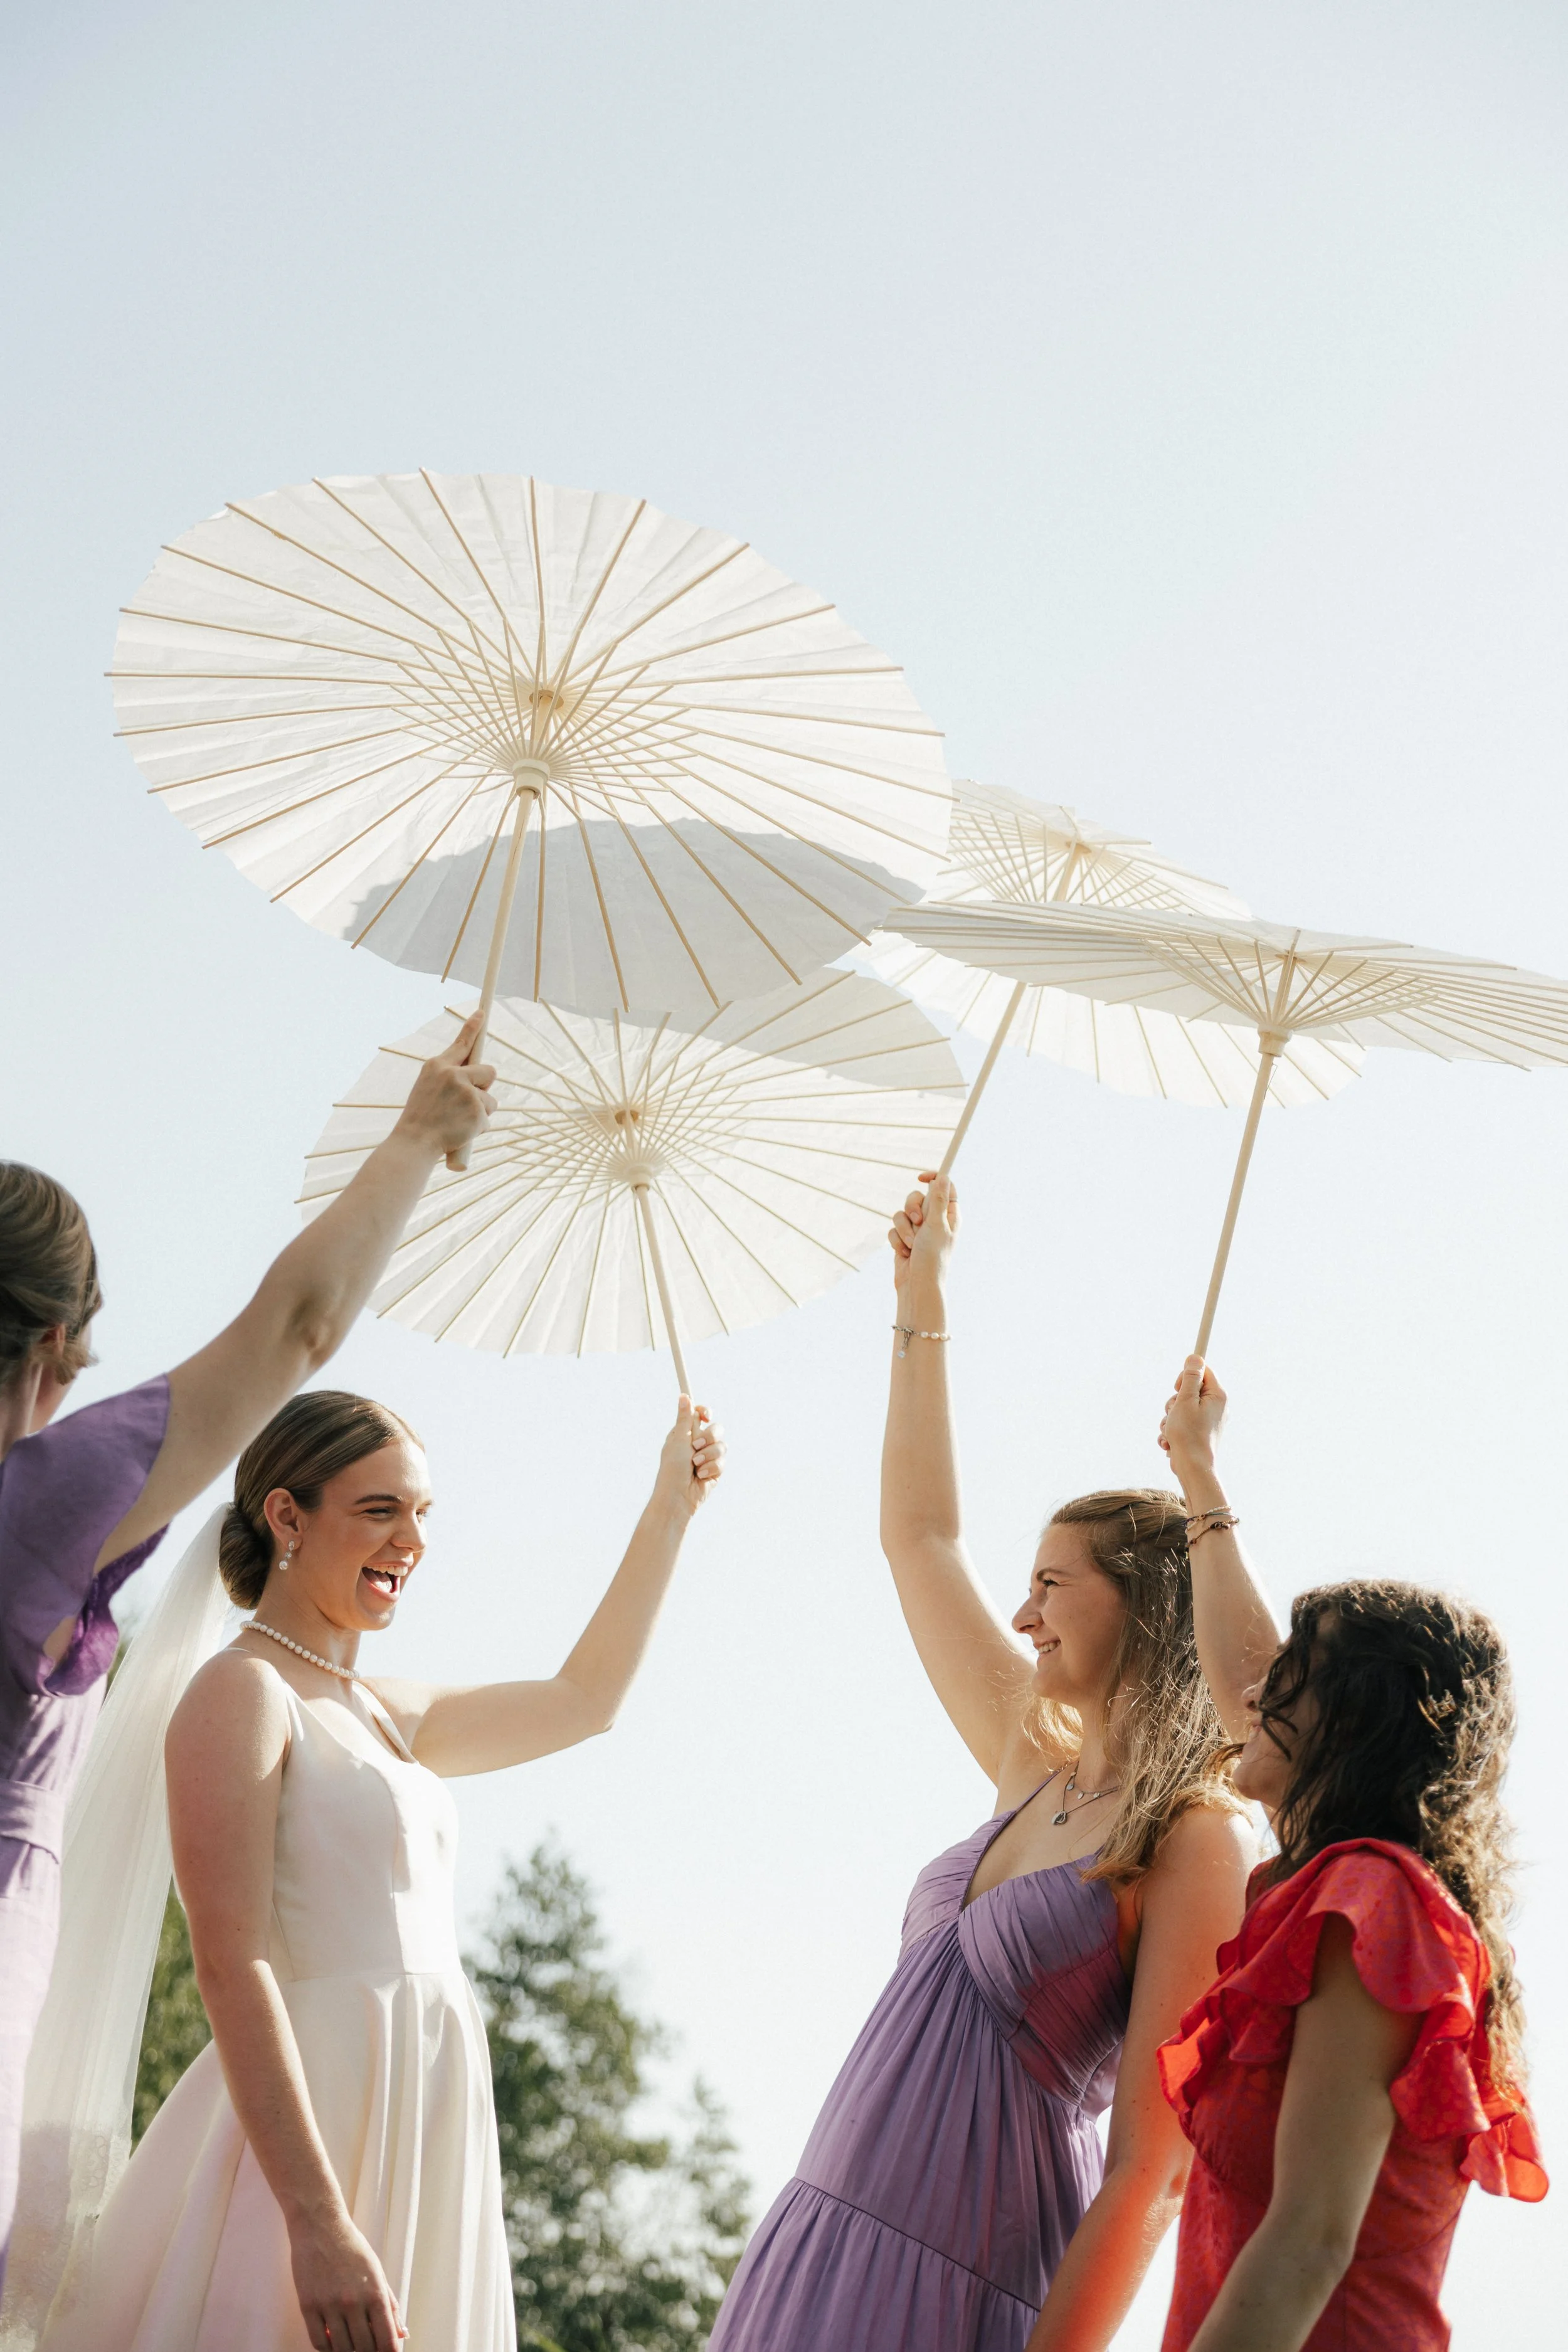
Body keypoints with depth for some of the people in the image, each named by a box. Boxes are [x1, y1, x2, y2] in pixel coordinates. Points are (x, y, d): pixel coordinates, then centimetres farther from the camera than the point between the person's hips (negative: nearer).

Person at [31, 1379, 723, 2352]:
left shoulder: (381, 1715, 17)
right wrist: (318, 2223, -24)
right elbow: (232, 1966, -17)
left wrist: (671, 1507, 28)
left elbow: (583, 1700, 30)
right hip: (313, 2125, -8)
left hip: (418, 2124, 8)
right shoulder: (244, 1693, -8)